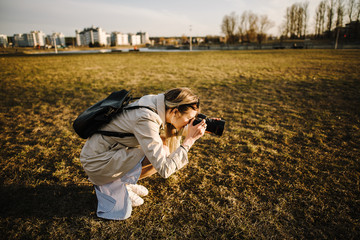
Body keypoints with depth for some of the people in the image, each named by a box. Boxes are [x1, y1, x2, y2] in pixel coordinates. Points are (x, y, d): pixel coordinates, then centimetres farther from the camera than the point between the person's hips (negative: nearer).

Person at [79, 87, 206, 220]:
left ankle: (124, 181, 11)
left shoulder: (154, 102, -7)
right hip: (97, 163, -8)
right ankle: (113, 185, 0)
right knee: (163, 153, -19)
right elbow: (164, 170, -30)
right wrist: (189, 139, -24)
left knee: (163, 142, 0)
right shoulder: (146, 120, -31)